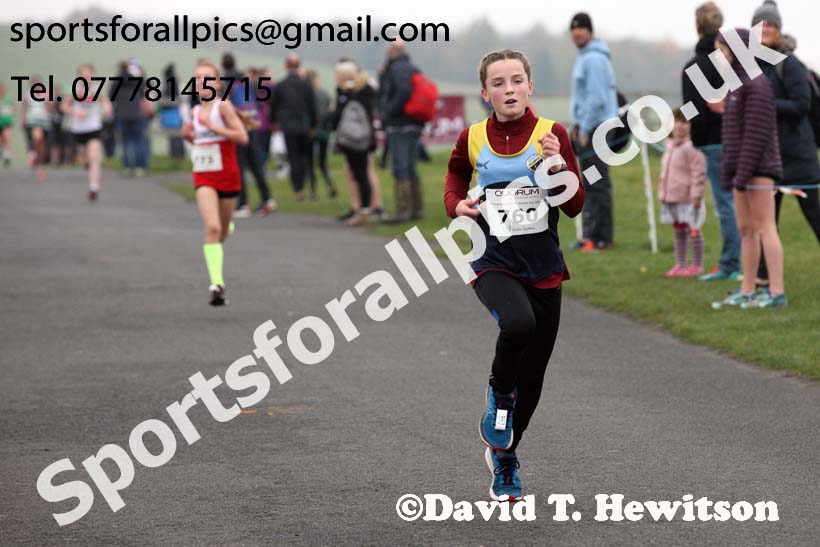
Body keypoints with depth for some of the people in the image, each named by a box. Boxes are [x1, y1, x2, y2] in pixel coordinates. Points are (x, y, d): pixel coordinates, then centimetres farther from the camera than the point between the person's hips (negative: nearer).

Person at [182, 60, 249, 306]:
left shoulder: (223, 106, -10)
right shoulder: (195, 111, 6)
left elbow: (242, 137, -18)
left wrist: (212, 126, -23)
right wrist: (188, 135, 2)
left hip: (227, 175, -2)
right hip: (204, 177, 2)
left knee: (222, 231, 14)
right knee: (212, 227, -18)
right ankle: (217, 284, -24)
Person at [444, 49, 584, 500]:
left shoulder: (551, 134, -4)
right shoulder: (472, 139, -2)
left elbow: (574, 206, -5)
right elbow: (456, 175, 20)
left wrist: (556, 164, -21)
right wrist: (457, 204, -1)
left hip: (544, 267, 2)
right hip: (493, 264, -2)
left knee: (532, 375, 8)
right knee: (517, 323, -34)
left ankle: (504, 454, 33)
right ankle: (499, 397, -4)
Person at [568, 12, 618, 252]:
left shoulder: (594, 59, -13)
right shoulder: (584, 57, 19)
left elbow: (596, 98, -19)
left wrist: (585, 130, -17)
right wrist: (577, 126, 18)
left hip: (595, 128, -10)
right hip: (587, 127, 10)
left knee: (597, 185, -9)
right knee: (591, 185, 11)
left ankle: (601, 237, -9)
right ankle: (593, 234, 15)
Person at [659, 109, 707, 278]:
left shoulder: (692, 149, -13)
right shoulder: (670, 148, 13)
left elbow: (698, 173, -17)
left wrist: (696, 194, -19)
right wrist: (662, 194, 19)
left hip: (688, 199, -8)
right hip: (672, 199, 8)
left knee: (693, 230, -1)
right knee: (678, 232, 13)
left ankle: (697, 265, 8)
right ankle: (680, 265, 19)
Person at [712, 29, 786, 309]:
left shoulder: (756, 86, -13)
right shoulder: (738, 86, 15)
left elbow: (757, 133, -19)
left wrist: (743, 173, -21)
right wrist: (729, 172, 15)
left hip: (758, 168, -9)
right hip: (742, 170, 9)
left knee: (764, 227, -8)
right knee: (745, 230, 10)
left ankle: (776, 292, -7)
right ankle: (746, 292, 14)